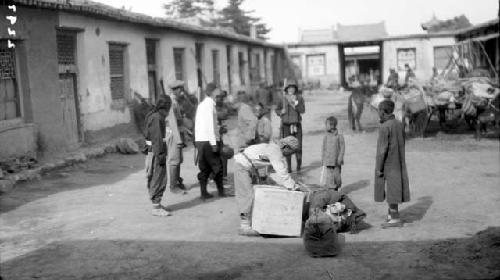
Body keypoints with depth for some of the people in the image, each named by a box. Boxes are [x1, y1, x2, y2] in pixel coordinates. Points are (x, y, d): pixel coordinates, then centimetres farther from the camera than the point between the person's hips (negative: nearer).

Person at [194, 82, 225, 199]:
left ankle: (204, 192, 9)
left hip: (199, 140, 8)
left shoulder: (201, 104, 15)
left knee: (204, 167, 9)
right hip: (208, 140, -8)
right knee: (217, 166, 3)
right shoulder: (210, 103, -10)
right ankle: (221, 190, 9)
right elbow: (210, 124, -16)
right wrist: (213, 142, -16)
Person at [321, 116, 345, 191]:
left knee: (336, 176, 9)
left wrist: (340, 158, -11)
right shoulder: (326, 136, 1)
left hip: (336, 161, -1)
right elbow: (323, 147, 8)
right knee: (329, 176, -1)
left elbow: (342, 147, -5)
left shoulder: (339, 136, -8)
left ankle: (336, 189, 26)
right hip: (327, 161, 2)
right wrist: (322, 158, 5)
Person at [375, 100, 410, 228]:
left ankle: (395, 219, 6)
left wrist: (378, 168, -15)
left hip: (387, 165, -8)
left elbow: (383, 149, -20)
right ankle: (391, 215, 23)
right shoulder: (399, 124, 4)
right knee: (393, 189, 15)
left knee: (390, 191, 1)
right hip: (398, 164, 8)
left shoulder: (384, 127, -19)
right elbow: (401, 145, 8)